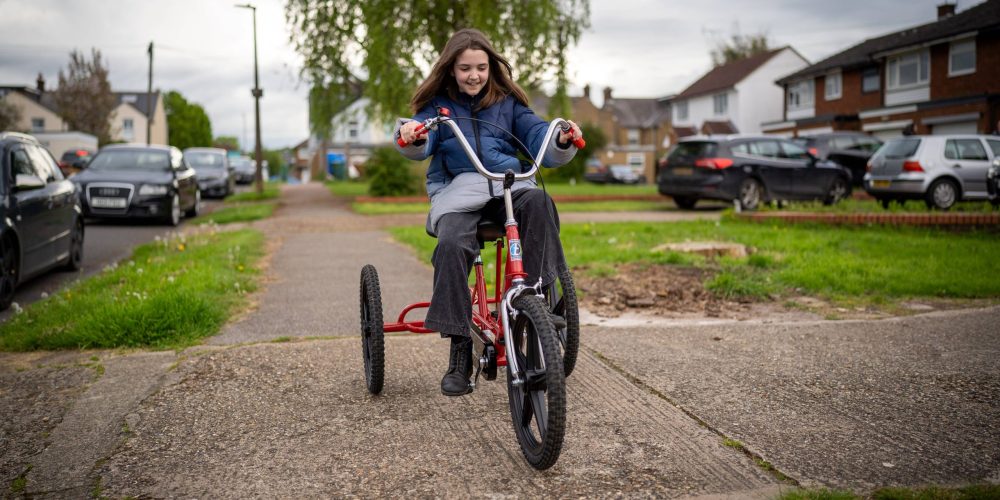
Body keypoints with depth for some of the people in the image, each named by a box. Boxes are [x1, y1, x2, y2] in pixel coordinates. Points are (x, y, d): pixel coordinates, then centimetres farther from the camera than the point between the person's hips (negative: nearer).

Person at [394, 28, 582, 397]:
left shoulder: (508, 103, 17)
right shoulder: (437, 105, 14)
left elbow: (537, 137, 4)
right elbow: (421, 145, -4)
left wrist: (562, 141, -20)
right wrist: (410, 135, -30)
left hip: (508, 184, 2)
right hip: (457, 190, -1)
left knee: (537, 201, -35)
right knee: (452, 246, -33)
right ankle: (460, 348, -27)